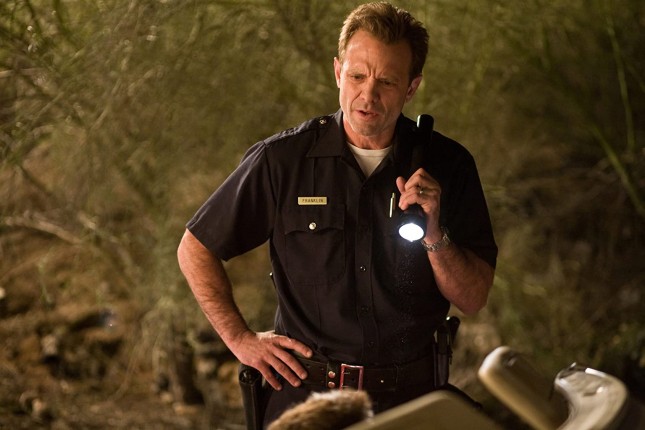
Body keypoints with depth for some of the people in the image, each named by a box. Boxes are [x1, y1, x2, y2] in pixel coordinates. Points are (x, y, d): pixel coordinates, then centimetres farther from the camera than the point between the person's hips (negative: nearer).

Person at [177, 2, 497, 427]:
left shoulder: (447, 166, -2)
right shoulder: (283, 160, -6)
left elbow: (473, 300, -1)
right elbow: (195, 249, 4)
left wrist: (434, 236, -17)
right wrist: (240, 338, -1)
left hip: (410, 394, 1)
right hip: (305, 390, -1)